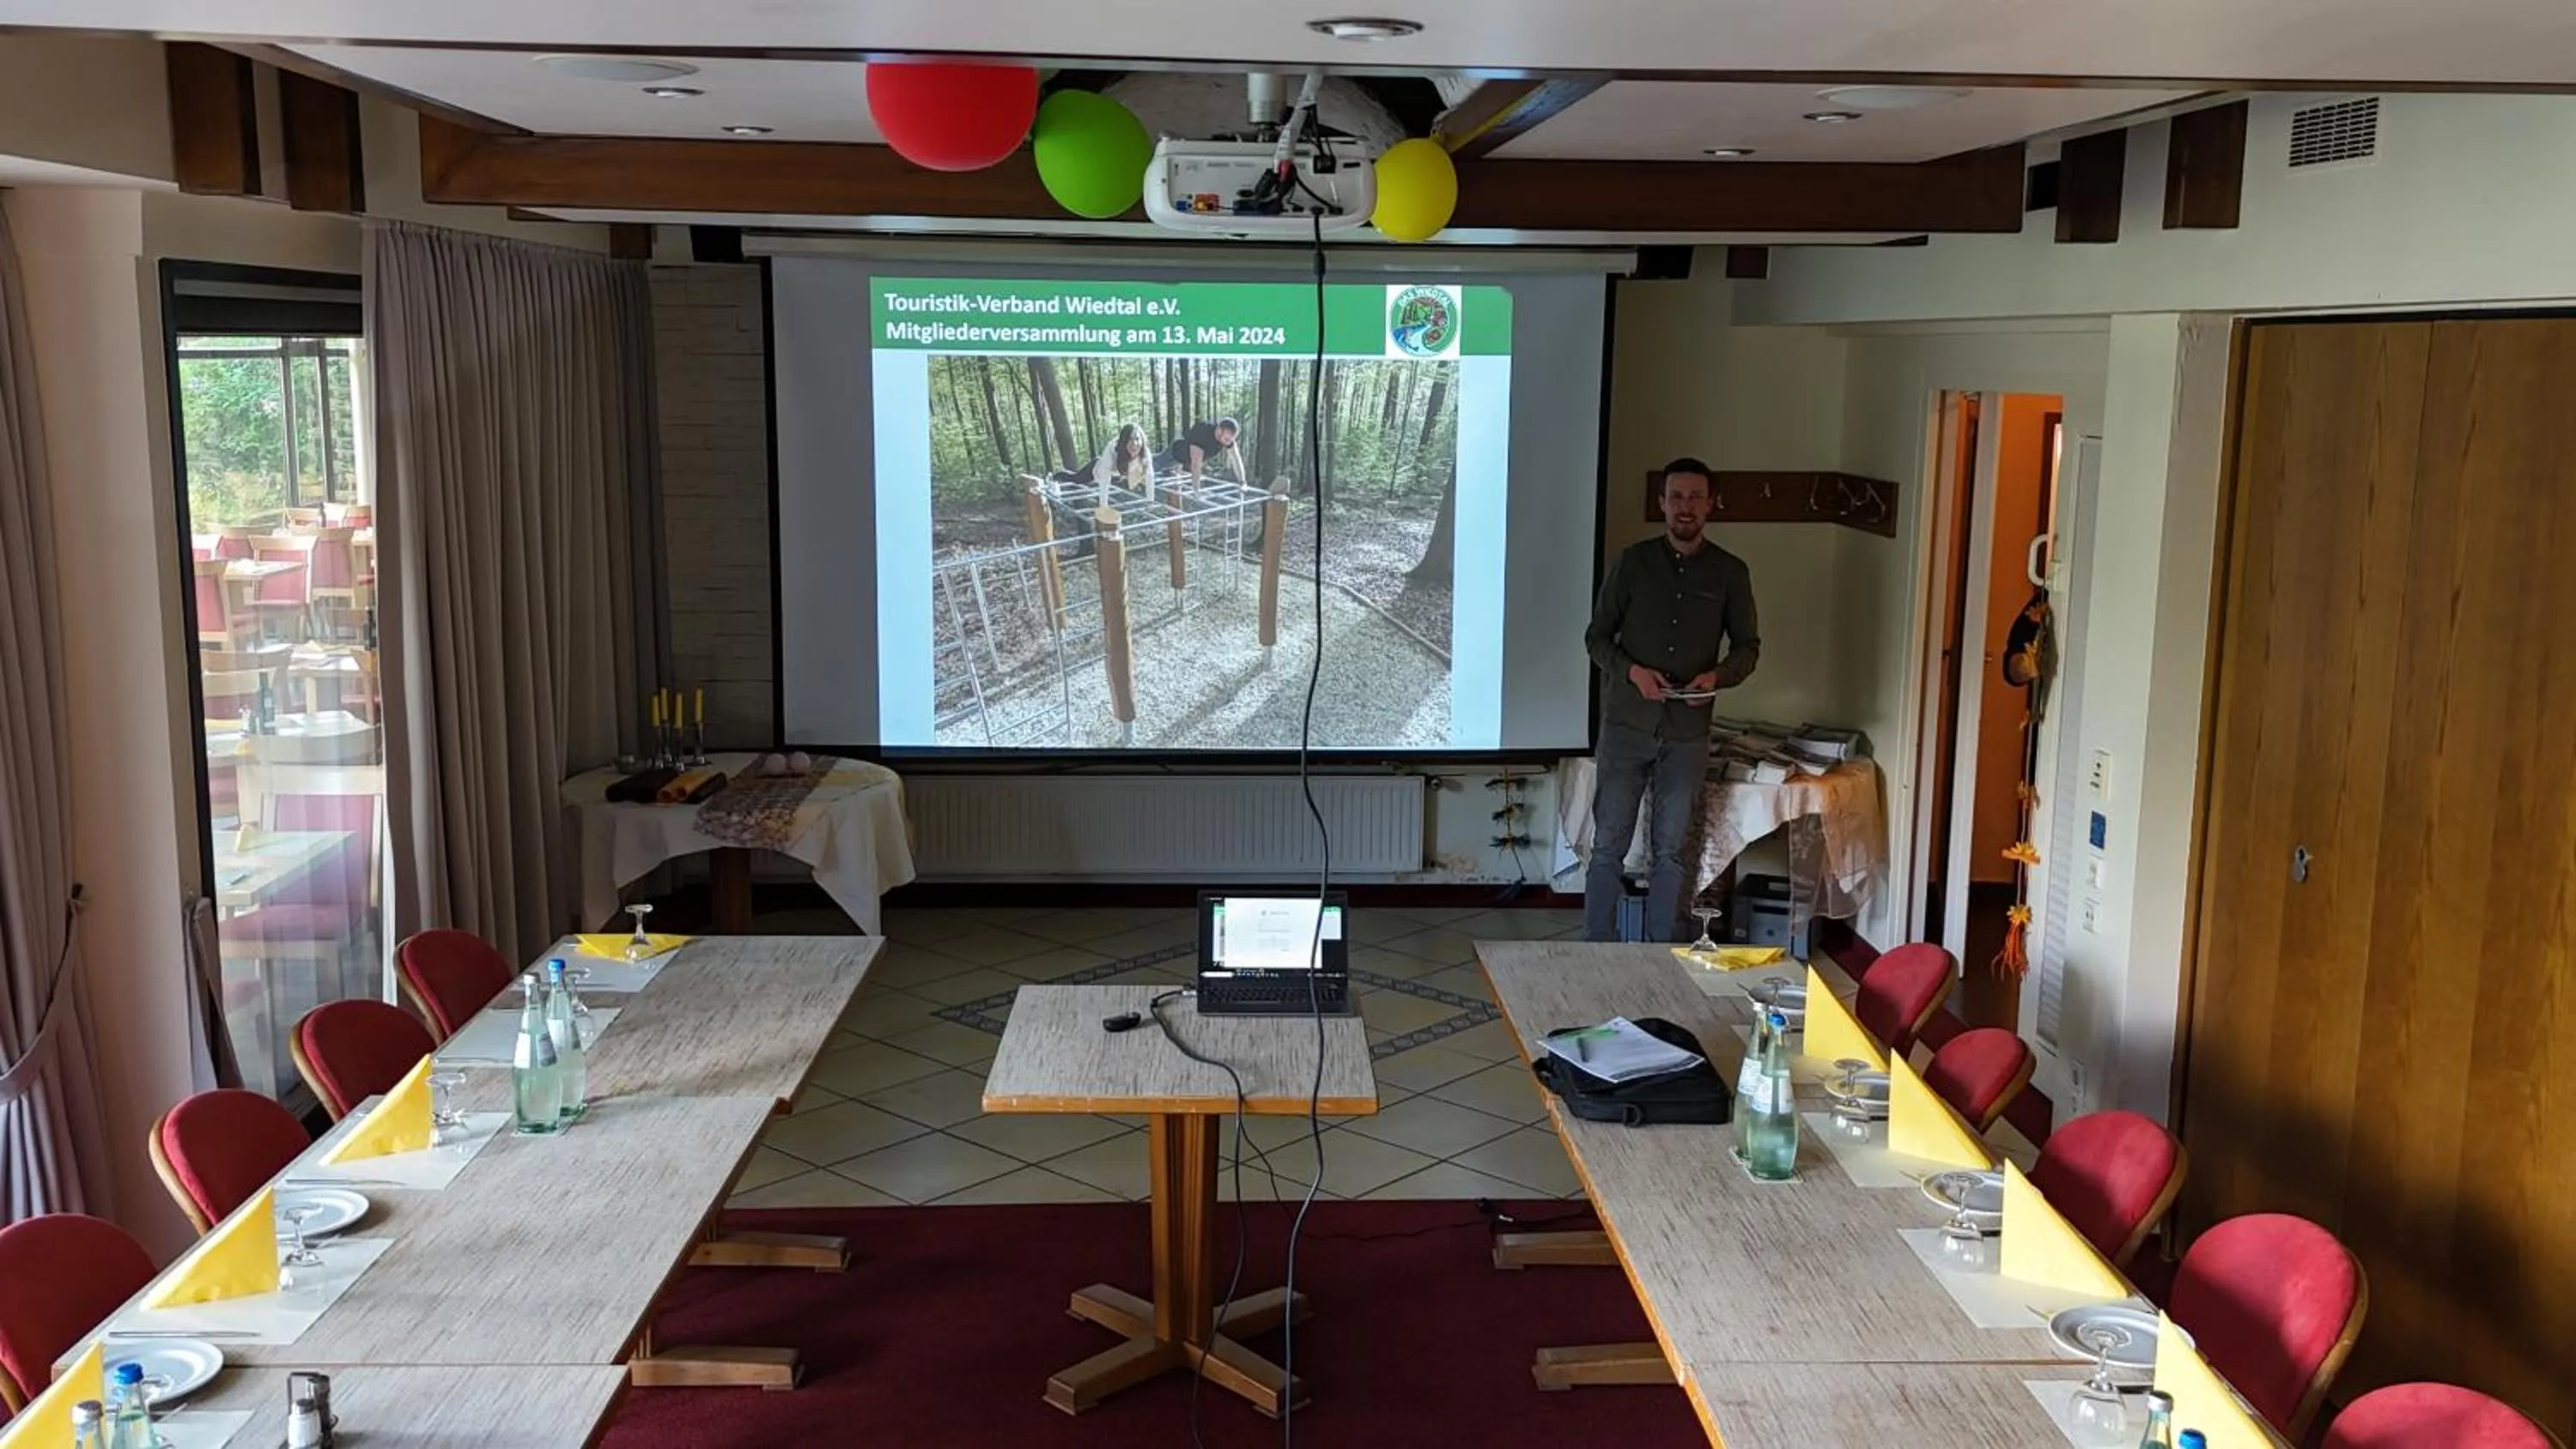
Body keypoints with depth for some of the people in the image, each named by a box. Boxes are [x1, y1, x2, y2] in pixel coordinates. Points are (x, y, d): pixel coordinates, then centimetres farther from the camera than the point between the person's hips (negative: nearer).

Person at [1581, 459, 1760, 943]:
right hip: (1627, 723, -1)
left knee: (1669, 849, 9)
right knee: (1609, 844, 2)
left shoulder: (1730, 573, 2)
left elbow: (1747, 646, 10)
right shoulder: (1632, 562, -1)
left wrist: (1718, 676, -11)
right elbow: (1596, 636, 4)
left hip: (1688, 732, 1)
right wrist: (1631, 671, -15)